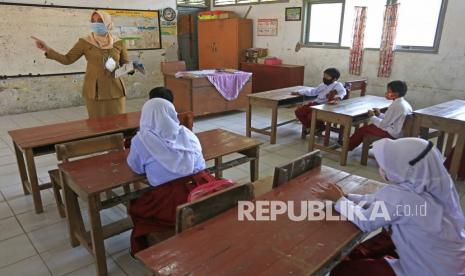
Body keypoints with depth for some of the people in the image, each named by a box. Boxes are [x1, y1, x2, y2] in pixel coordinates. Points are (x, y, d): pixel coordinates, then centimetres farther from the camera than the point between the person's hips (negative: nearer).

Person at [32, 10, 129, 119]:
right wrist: (47, 49, -10)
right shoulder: (85, 42, 2)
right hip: (94, 91, 0)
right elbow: (67, 59, 0)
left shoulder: (118, 43, 2)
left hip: (115, 91, 0)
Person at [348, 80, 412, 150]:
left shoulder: (395, 105, -24)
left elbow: (383, 124, -21)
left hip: (392, 134, -10)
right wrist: (380, 115, 9)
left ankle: (348, 147, 19)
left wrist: (372, 117, -5)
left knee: (362, 130, -1)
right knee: (371, 126, 22)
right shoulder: (405, 103, 5)